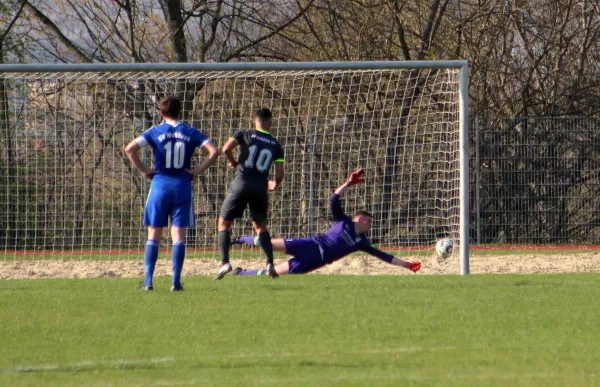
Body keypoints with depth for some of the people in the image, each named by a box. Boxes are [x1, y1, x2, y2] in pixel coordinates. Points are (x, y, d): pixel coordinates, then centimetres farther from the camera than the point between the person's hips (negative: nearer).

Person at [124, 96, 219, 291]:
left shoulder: (155, 132, 0)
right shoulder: (191, 133, 3)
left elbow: (130, 149, -11)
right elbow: (213, 152, -4)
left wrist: (144, 170, -3)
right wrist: (197, 171, 2)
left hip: (160, 186, -1)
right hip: (182, 186, 1)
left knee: (154, 236, 7)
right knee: (179, 236, 3)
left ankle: (148, 280, 2)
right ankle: (176, 281, -2)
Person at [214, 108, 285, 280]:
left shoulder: (245, 135, 3)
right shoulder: (276, 145, 9)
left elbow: (226, 149, -12)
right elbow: (279, 174, 6)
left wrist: (233, 162, 9)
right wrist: (274, 185, 28)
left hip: (241, 183, -3)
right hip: (261, 188, 3)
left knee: (224, 223, 8)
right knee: (260, 225, 22)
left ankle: (225, 262, -9)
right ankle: (270, 263, 7)